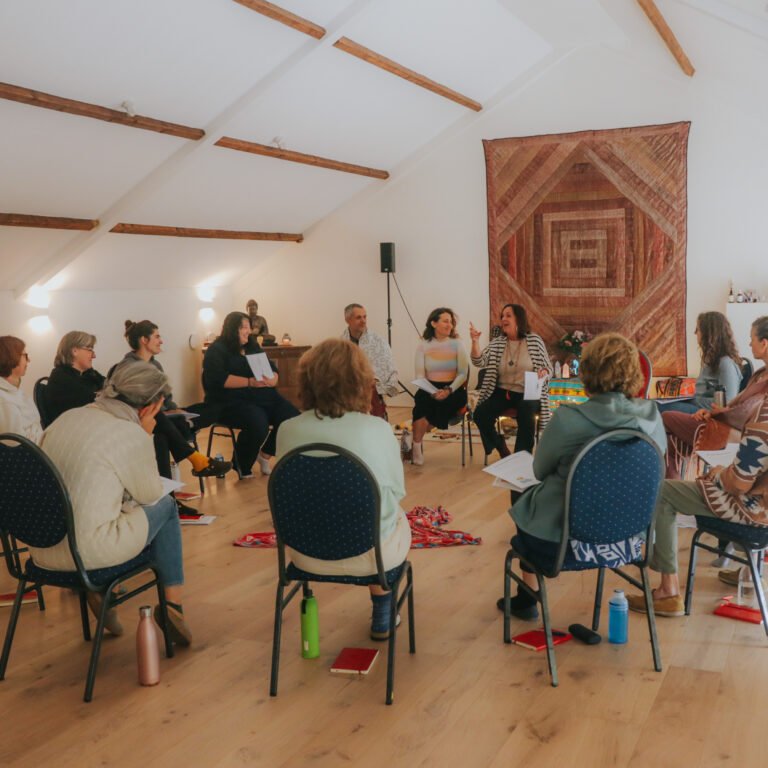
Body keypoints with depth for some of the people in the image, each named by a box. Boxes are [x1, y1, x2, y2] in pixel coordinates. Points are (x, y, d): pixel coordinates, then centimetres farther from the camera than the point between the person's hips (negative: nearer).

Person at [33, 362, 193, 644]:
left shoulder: (68, 417, 6)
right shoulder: (133, 435, -14)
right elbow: (151, 496, 0)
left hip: (41, 549, 7)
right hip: (85, 553, -7)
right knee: (165, 507, 14)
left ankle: (98, 590, 18)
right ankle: (173, 604, 15)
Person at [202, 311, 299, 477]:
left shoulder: (253, 346, 19)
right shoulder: (216, 350, -1)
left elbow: (272, 369, 14)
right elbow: (218, 379, -17)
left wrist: (272, 380, -11)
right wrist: (250, 382, -21)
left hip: (263, 396, 7)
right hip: (231, 401, -7)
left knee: (293, 418, -16)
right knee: (258, 425, -35)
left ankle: (265, 455, 6)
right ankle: (243, 468, -9)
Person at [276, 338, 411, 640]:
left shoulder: (288, 430, -13)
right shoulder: (378, 430, -19)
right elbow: (397, 490, -4)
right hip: (370, 554, -2)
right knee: (397, 515, 33)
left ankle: (381, 616, 48)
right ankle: (382, 620, 45)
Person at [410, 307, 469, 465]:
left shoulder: (457, 345, 5)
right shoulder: (423, 346, 6)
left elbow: (463, 374, -1)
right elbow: (420, 375, 0)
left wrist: (449, 390, -19)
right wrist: (432, 391, -20)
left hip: (453, 390, 0)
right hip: (429, 389, 0)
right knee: (422, 402, -32)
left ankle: (417, 445, -13)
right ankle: (416, 447, -18)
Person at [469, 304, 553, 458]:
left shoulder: (534, 340, 1)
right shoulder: (497, 343, 6)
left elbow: (549, 368, 4)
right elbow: (479, 362, -8)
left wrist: (544, 372, -20)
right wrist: (475, 342, -24)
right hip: (503, 393, 3)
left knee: (526, 416, -34)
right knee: (480, 414, -21)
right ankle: (502, 449, 6)